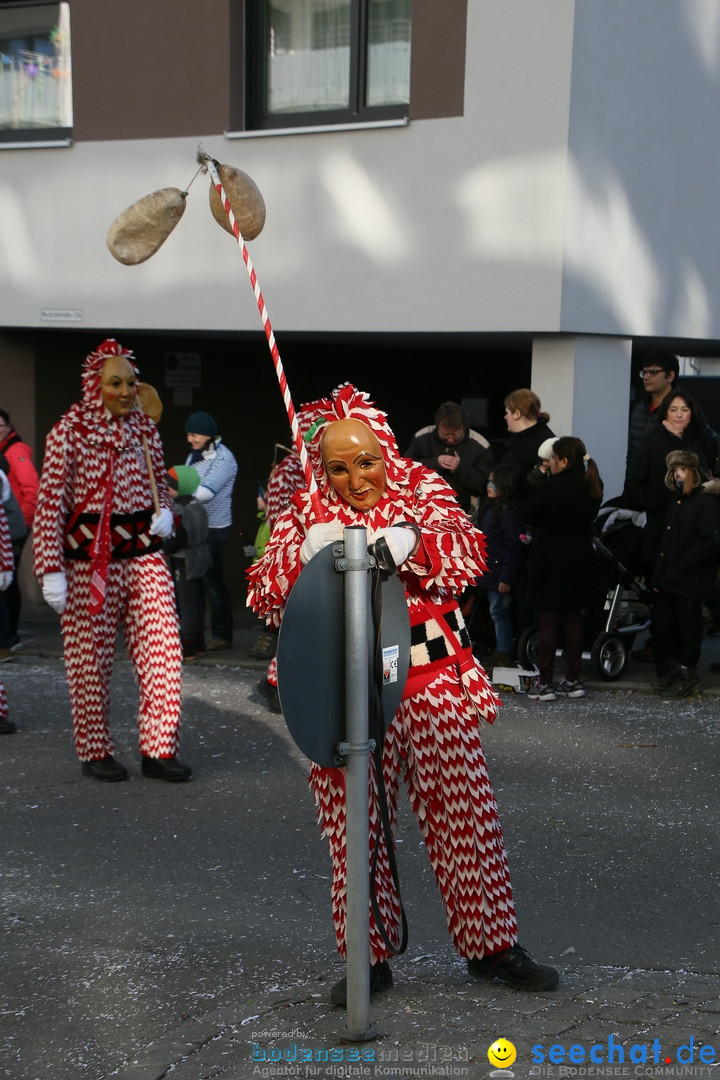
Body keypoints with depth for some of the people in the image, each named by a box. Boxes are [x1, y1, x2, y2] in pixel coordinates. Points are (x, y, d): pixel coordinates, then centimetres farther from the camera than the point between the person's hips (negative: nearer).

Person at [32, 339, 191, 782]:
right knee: (90, 658, 4)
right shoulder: (69, 431, -6)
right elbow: (50, 503, -9)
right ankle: (95, 753, 18)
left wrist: (165, 512, -1)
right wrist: (51, 570, -15)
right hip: (90, 558, -4)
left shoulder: (144, 427, 9)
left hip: (145, 553, 4)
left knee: (162, 649, -2)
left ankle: (159, 749, 7)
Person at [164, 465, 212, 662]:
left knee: (185, 602, -3)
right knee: (196, 600, 14)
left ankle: (188, 646, 1)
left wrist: (161, 548, -8)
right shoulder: (197, 506, 9)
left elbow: (176, 540, -24)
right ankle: (198, 643, 22)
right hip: (198, 558, 9)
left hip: (183, 562, -9)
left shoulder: (179, 511, -21)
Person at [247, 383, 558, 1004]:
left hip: (433, 682, 0)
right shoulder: (307, 514, 6)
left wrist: (413, 541, -32)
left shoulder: (422, 490, 5)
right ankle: (370, 957, 19)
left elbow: (468, 551, -11)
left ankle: (491, 943, 21)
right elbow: (264, 596, -1)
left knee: (466, 813, 4)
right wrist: (305, 553, -20)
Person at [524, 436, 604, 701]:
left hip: (550, 562, -6)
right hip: (580, 561, 6)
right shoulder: (593, 487, 2)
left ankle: (545, 684, 4)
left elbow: (528, 515, -9)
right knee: (573, 619, 14)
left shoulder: (552, 487, -19)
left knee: (548, 621, 0)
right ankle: (572, 680, 19)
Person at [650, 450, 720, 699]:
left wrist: (682, 563, -18)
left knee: (688, 627, 4)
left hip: (689, 581, -7)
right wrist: (659, 571, 8)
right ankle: (670, 671, 26)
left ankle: (687, 676, 16)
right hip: (667, 579, 8)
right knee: (661, 626, 12)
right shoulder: (674, 500, 14)